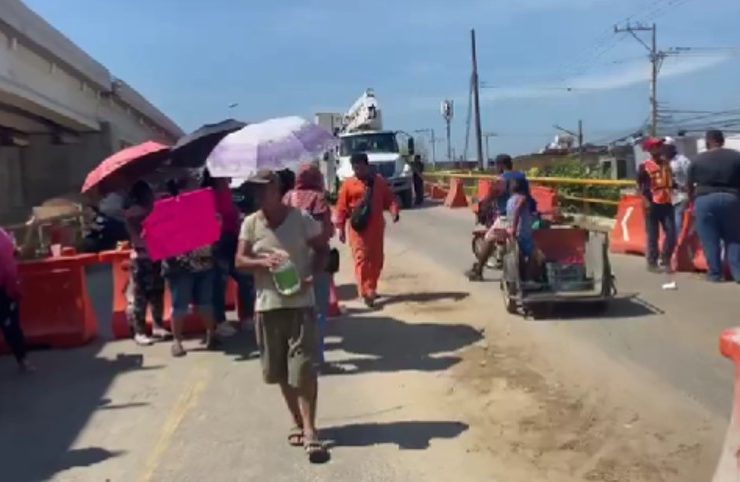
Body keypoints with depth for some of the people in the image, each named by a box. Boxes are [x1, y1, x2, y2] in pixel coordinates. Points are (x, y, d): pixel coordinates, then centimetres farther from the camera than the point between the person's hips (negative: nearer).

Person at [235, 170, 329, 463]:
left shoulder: (301, 219, -5)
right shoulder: (250, 224, 1)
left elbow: (322, 249, 3)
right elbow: (239, 261, 0)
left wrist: (311, 275, -14)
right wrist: (262, 262, -21)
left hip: (300, 303, -3)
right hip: (268, 305, 3)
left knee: (304, 368, -6)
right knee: (281, 372, 12)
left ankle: (310, 429, 1)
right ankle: (298, 423, 28)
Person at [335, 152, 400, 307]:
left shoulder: (379, 181, 5)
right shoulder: (348, 184, -3)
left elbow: (389, 198, 6)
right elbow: (342, 207, -2)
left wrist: (394, 211, -14)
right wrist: (340, 228, -4)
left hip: (376, 227, 4)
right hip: (358, 228, -4)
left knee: (376, 260, 10)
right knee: (362, 259, -7)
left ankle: (371, 289, 26)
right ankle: (366, 293, -7)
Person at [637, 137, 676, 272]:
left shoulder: (666, 163, 12)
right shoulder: (644, 166, -5)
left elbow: (671, 181, 22)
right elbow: (639, 185, -5)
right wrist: (646, 201, -13)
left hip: (667, 203, 5)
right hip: (652, 204, -5)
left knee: (671, 234, 2)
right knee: (653, 236, 0)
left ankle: (666, 260, 17)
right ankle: (652, 263, 10)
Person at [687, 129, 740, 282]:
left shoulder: (698, 160, 3)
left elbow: (690, 185, 6)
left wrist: (693, 200, 22)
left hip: (705, 200, -1)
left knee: (710, 240, 5)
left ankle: (715, 274, 9)